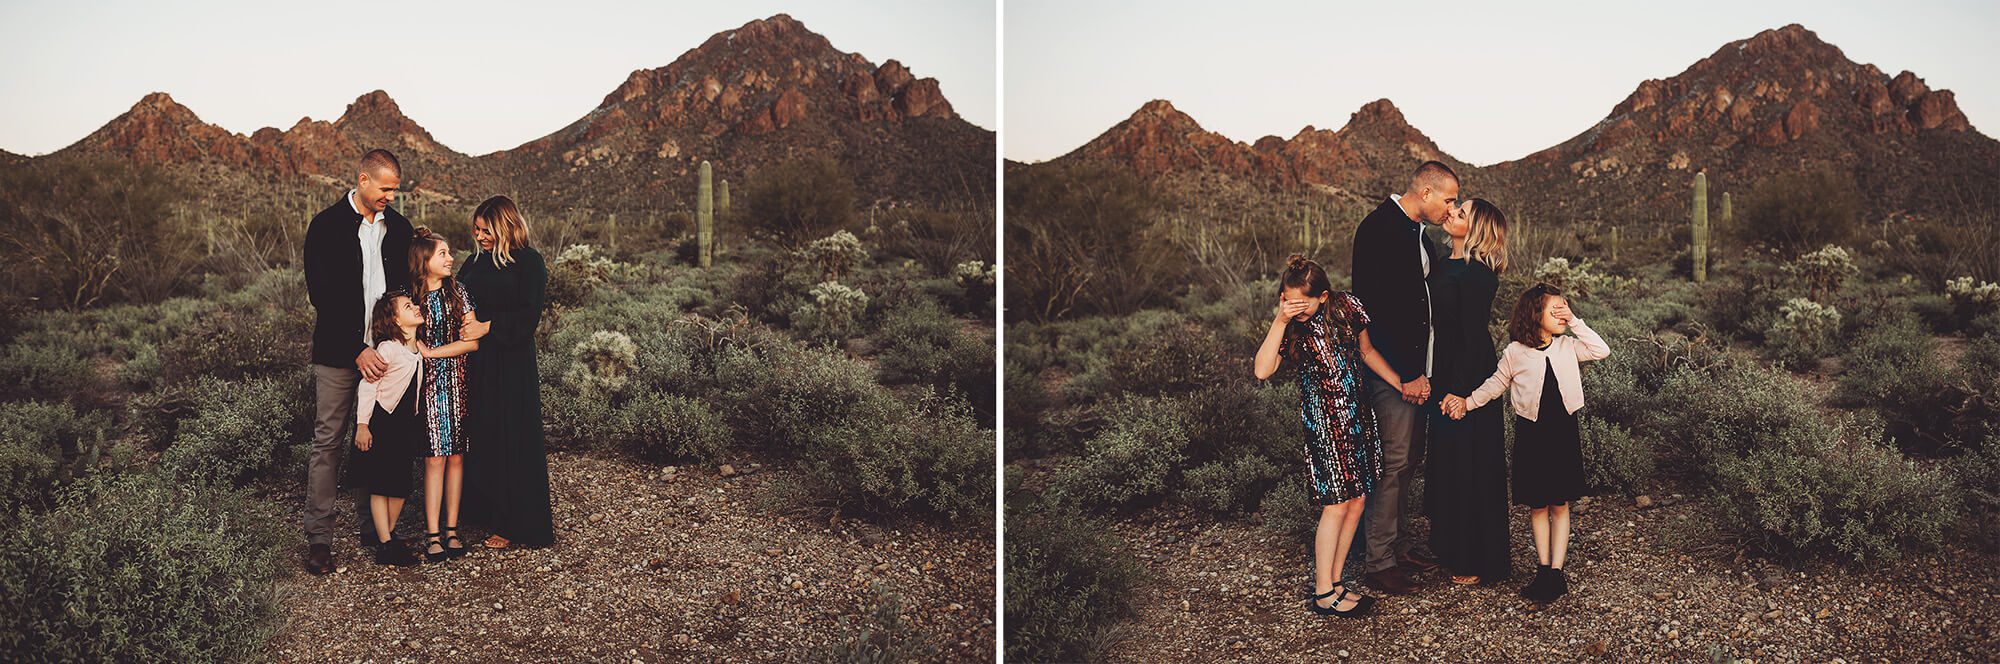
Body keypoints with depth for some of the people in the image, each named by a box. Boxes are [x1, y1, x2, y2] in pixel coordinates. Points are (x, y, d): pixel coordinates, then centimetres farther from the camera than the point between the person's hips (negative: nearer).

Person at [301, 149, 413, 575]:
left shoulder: (398, 228, 9)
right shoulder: (327, 226, -5)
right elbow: (322, 295, -10)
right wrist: (357, 349, -16)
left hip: (383, 351, 4)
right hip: (339, 352, -4)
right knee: (328, 442, -1)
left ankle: (373, 527, 18)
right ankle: (318, 536, 4)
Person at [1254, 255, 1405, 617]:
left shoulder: (1346, 307, -3)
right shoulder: (1289, 325, -9)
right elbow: (1262, 370, -23)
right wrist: (1280, 322, -27)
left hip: (1358, 412, 4)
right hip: (1324, 420, -4)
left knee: (1357, 500, 6)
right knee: (1336, 503, -6)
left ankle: (1335, 581, 19)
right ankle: (1323, 595, 3)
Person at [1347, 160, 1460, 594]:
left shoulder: (1416, 232, 15)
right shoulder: (1380, 229, -16)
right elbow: (1380, 306, -22)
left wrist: (1421, 369, 10)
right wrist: (1408, 374, -20)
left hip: (1414, 366, 10)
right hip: (1391, 368, -10)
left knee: (1409, 459, 15)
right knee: (1394, 462, -6)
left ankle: (1395, 545, 27)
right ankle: (1380, 564, 3)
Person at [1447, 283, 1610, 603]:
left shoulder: (1568, 347, 2)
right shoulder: (1515, 352, -3)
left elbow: (1602, 351, -7)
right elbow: (1496, 384, 7)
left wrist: (1576, 323, -8)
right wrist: (1468, 402, -3)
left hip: (1563, 431, 1)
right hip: (1531, 433, -1)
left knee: (1560, 504, 5)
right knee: (1538, 505, 6)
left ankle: (1556, 570, 9)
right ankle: (1544, 569, 14)